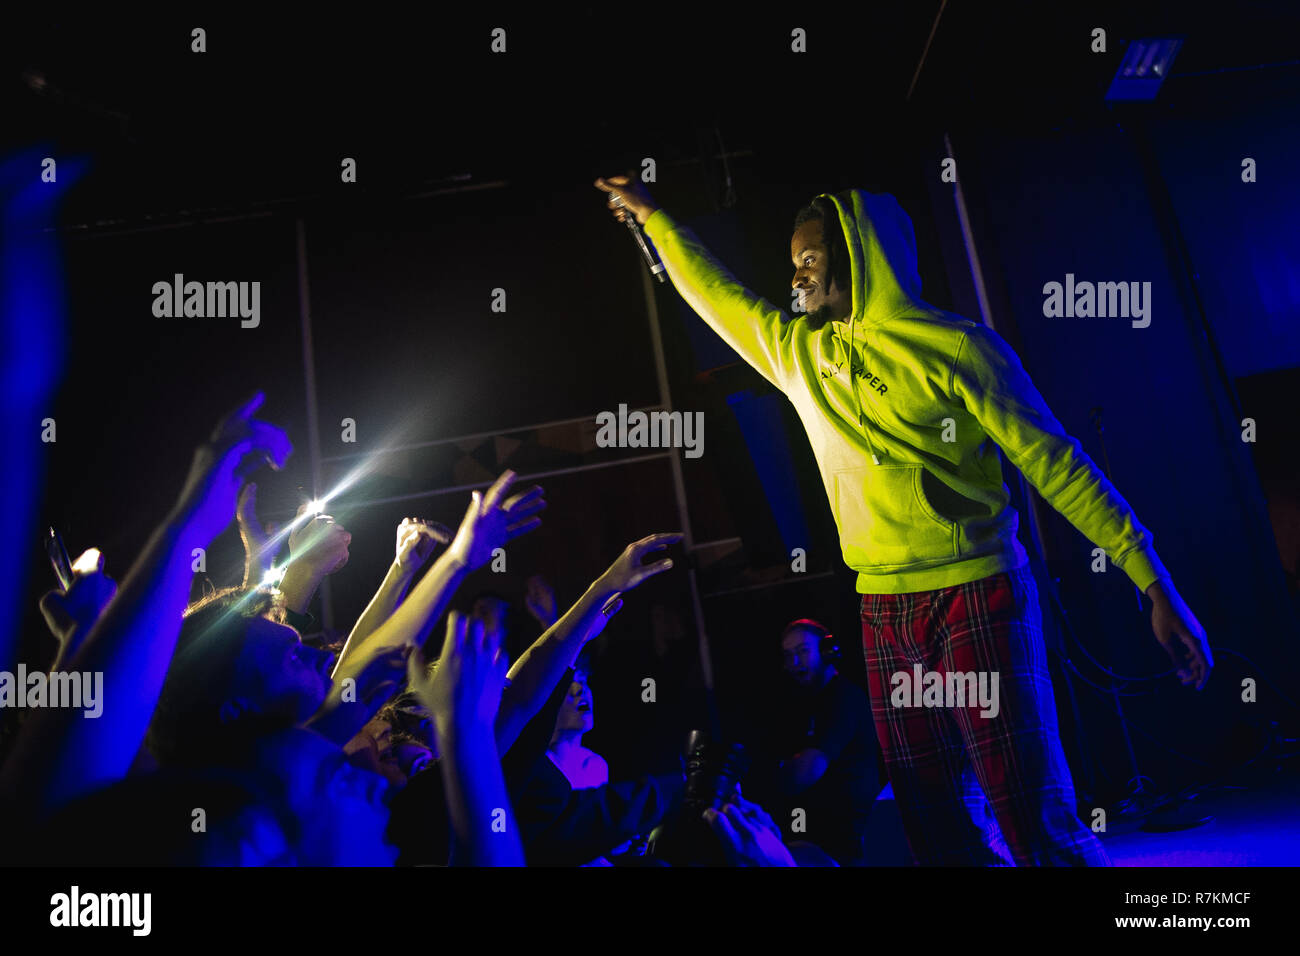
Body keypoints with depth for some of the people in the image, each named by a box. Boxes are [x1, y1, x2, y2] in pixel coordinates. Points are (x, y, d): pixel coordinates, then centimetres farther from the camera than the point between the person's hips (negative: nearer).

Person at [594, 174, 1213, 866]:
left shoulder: (954, 347, -5)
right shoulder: (797, 351, 11)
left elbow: (1055, 465, -6)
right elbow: (714, 292, 27)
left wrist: (1154, 582, -9)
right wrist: (651, 215, 36)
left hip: (975, 598, -5)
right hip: (883, 609, 5)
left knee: (1036, 820, -6)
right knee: (934, 821, 11)